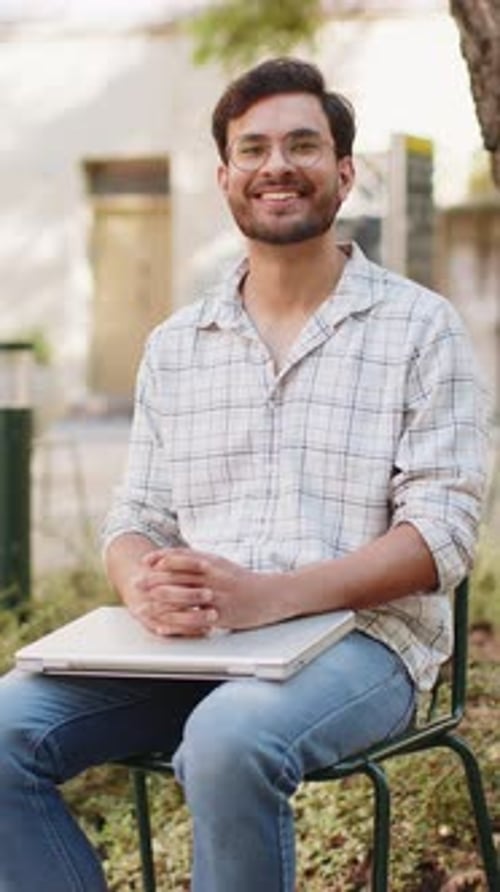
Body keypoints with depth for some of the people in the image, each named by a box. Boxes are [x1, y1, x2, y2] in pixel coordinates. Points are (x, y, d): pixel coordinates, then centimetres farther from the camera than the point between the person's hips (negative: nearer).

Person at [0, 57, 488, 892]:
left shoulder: (420, 328, 2)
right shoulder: (174, 345, 15)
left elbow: (442, 532, -6)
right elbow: (135, 517, 15)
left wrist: (271, 595, -22)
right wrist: (147, 589, -12)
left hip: (359, 637, -4)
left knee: (230, 739, -36)